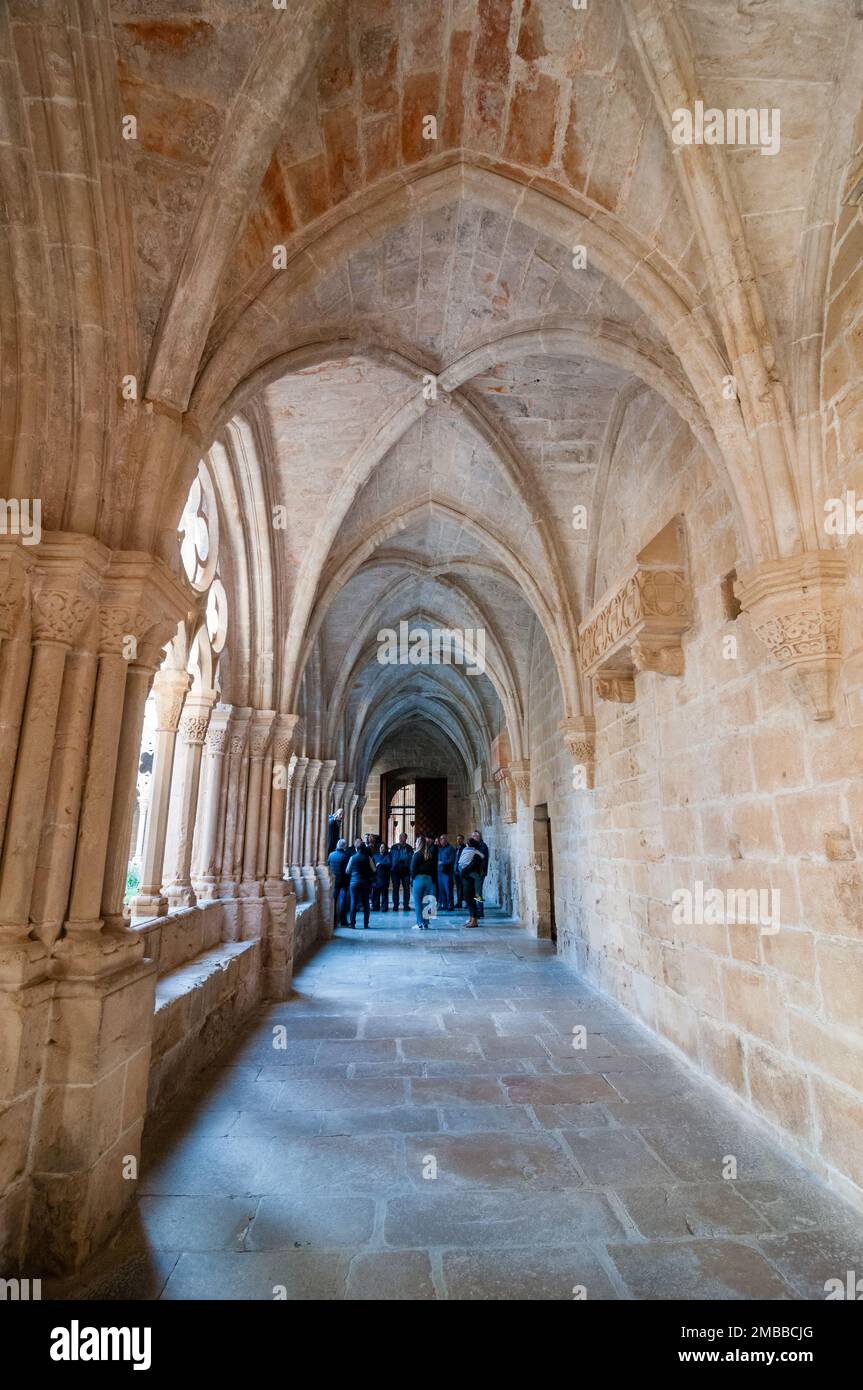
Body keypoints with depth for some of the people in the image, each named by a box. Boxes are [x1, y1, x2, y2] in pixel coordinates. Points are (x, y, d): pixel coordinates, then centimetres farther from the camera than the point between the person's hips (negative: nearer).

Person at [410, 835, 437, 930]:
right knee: (425, 902, 12)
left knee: (417, 903, 2)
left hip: (418, 879, -5)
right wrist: (433, 881, 11)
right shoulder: (430, 854, 6)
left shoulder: (417, 854, -9)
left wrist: (412, 882, -1)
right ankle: (425, 922, 13)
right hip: (429, 879, 5)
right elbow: (434, 868, 6)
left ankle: (419, 924, 1)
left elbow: (413, 869, -9)